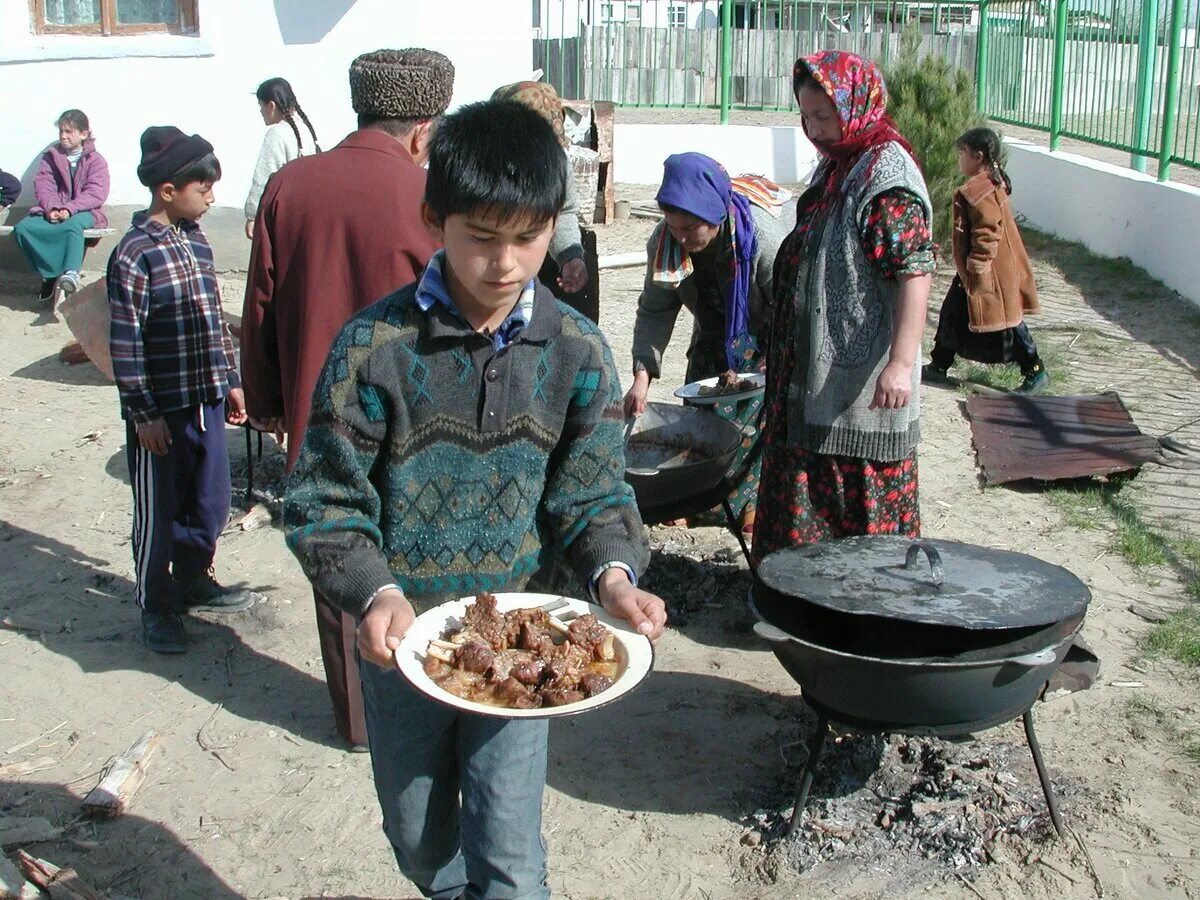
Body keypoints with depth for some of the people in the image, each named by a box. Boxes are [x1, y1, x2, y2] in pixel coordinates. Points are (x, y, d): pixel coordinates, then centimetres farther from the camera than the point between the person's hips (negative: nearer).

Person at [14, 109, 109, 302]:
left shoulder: (95, 160, 3)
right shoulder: (51, 157, 13)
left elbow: (96, 194, -10)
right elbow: (43, 185, 2)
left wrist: (70, 209, -24)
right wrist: (51, 208, -20)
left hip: (83, 211, -4)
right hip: (52, 211, 4)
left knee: (73, 225, -41)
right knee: (22, 228, -23)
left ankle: (72, 274, -53)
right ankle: (50, 274, -20)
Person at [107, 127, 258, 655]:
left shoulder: (196, 242, 8)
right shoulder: (135, 255, -15)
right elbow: (125, 343, -15)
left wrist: (230, 382, 16)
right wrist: (143, 414, -15)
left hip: (206, 403, 7)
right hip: (160, 412, -7)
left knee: (210, 504, 17)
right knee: (158, 513, 7)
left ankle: (193, 581, 37)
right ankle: (156, 608, 22)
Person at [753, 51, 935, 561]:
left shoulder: (887, 178, -16)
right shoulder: (837, 166, 14)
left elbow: (916, 273, -24)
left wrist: (901, 363, -31)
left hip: (861, 381, -10)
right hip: (815, 374, 10)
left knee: (861, 502, -1)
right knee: (808, 489, 17)